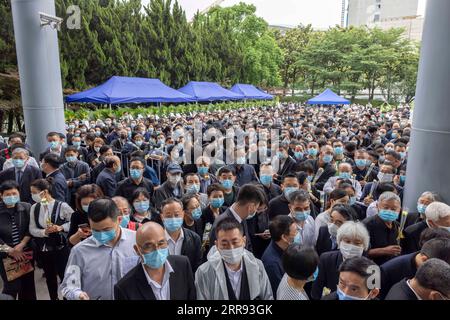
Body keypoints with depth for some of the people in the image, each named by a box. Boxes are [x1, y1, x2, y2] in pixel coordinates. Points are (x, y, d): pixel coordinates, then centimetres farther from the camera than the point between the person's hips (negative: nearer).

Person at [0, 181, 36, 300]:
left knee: (28, 285, 11)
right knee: (12, 286, -1)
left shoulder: (26, 207, -3)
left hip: (26, 252, 2)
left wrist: (21, 245, -13)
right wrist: (10, 250, -10)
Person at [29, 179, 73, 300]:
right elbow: (32, 229, -1)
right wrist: (44, 232, -19)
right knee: (49, 277, 22)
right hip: (42, 249, 5)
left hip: (60, 249, -5)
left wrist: (61, 228, -22)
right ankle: (53, 298, 42)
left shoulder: (62, 206, -17)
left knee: (64, 276, 7)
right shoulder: (34, 208, -2)